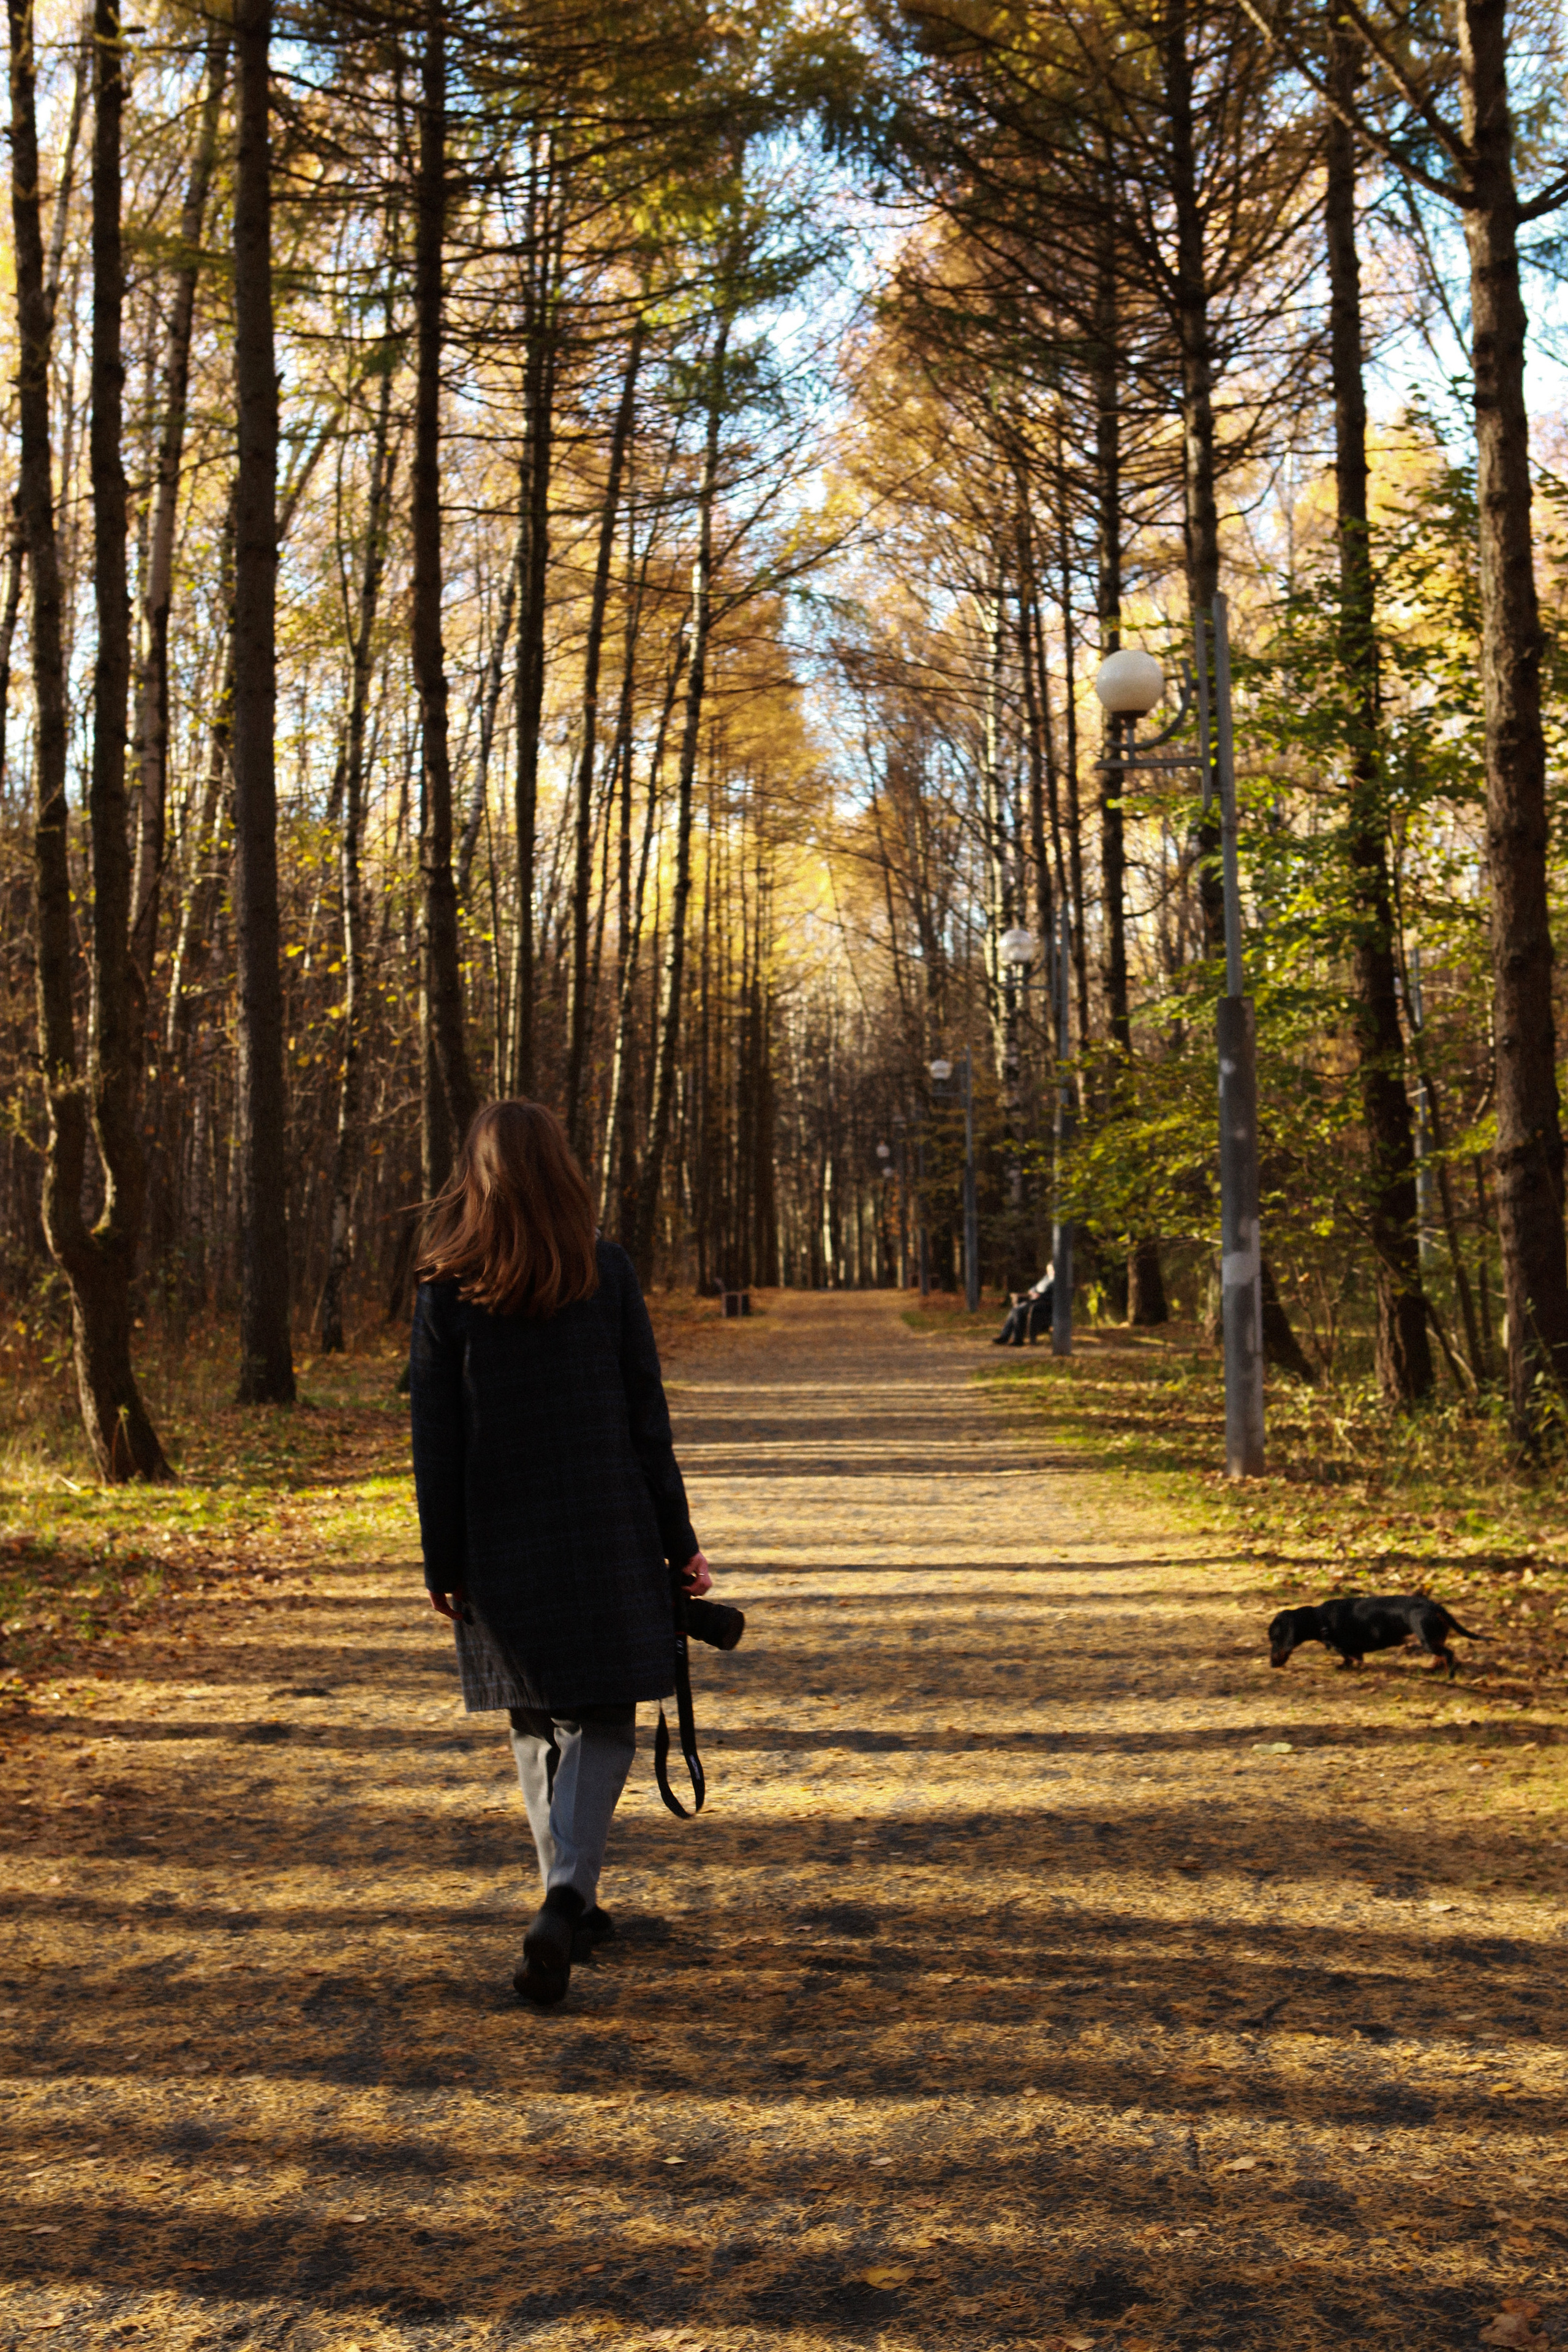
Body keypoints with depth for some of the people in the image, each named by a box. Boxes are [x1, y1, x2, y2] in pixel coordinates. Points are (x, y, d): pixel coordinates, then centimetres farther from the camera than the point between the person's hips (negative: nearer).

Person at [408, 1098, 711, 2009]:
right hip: (605, 1535, -1)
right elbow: (646, 1416, -1)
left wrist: (442, 1562, 5)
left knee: (535, 1725, 16)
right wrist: (678, 1540, 5)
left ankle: (573, 1905, 25)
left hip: (498, 1542, 1)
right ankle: (566, 1900, -14)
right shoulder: (607, 1273, -4)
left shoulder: (446, 1288, -3)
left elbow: (437, 1437, -2)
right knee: (600, 1723, 5)